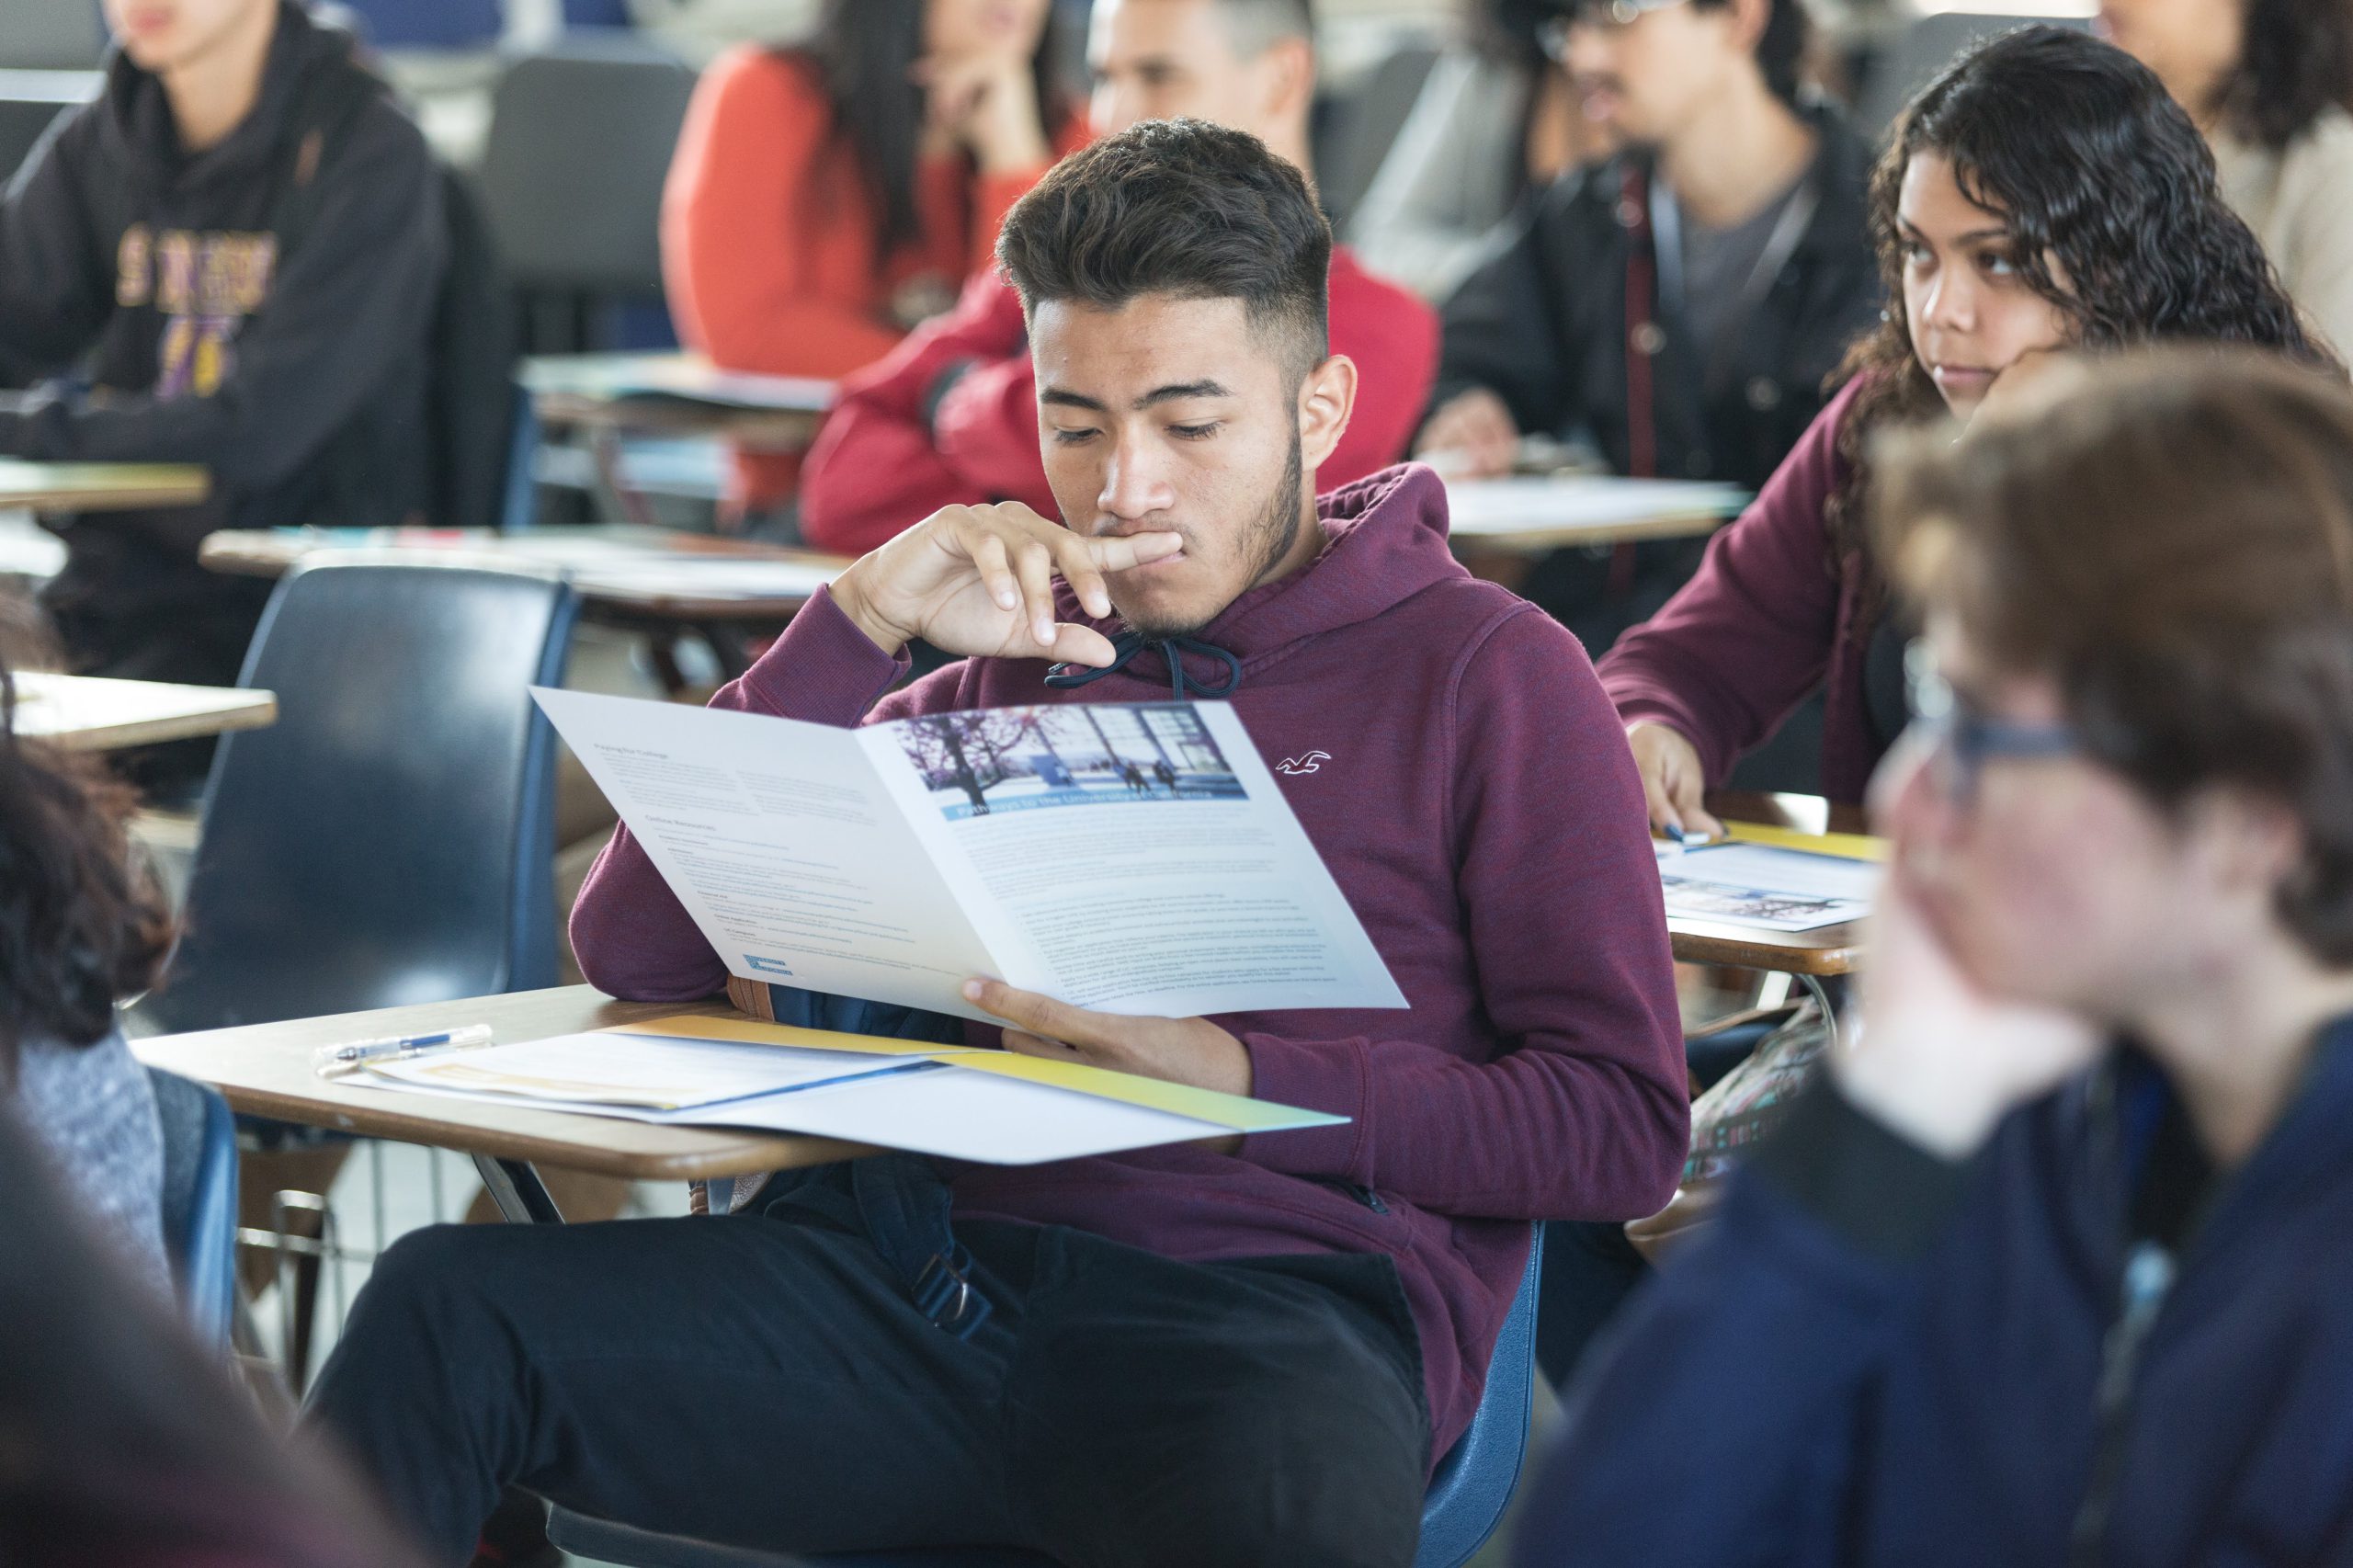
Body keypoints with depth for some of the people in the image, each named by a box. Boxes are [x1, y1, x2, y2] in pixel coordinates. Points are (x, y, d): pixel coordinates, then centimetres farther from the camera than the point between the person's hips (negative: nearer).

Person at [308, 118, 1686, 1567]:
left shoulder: (1486, 672, 9)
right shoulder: (1005, 666, 22)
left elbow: (1624, 1125, 0)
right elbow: (637, 953, 13)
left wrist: (1235, 1078, -12)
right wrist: (862, 624, 4)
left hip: (1275, 1298, -4)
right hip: (930, 1266, 4)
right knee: (444, 1311, -20)